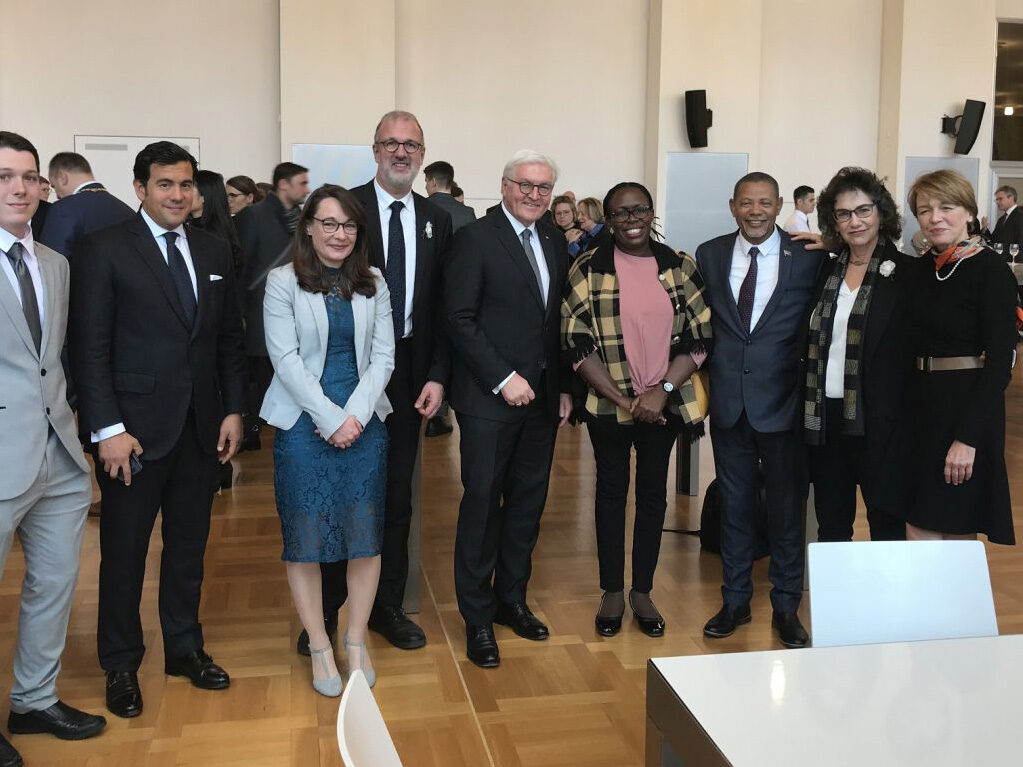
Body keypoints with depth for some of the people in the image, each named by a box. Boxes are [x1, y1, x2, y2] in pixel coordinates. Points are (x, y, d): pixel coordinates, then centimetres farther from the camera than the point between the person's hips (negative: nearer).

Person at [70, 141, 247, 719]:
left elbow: (231, 339, 12)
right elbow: (90, 347, -9)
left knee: (189, 545, 15)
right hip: (135, 428, -4)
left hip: (202, 427, 4)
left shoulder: (215, 251, 9)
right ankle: (121, 665, 26)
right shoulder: (106, 249, -6)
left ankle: (185, 647, 33)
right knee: (124, 550, 9)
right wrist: (107, 429, -14)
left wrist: (234, 410, 5)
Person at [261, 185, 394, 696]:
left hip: (363, 420, 3)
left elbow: (383, 356, 4)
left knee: (366, 532, 3)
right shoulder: (283, 282, -2)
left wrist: (356, 414, -9)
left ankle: (356, 640, 19)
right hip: (303, 420, -3)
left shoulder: (373, 284, 8)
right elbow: (286, 358, -8)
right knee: (305, 535, 2)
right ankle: (319, 645, 16)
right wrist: (330, 419, -13)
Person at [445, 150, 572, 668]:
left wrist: (564, 386, 10)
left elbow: (558, 322, 16)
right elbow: (460, 320, -12)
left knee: (528, 502, 12)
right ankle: (478, 619, 14)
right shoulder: (475, 239, -6)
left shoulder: (554, 243, 13)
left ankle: (511, 598, 29)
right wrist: (504, 379, -16)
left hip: (541, 395, 6)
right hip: (489, 397, -6)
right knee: (482, 503, 1)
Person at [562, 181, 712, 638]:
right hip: (608, 404, -1)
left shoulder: (680, 267, 1)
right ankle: (612, 592, 23)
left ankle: (642, 591, 25)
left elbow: (699, 337, -1)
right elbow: (577, 343, -8)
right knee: (611, 490, 9)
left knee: (653, 492, 11)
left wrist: (662, 390, -12)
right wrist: (622, 399, -13)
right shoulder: (588, 269, -5)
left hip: (665, 404, 2)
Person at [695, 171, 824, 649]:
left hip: (784, 401, -2)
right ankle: (735, 600, 29)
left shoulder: (808, 257, -4)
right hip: (728, 403, 2)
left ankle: (786, 607, 25)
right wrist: (707, 376, 4)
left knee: (787, 508, 8)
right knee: (734, 506, 13)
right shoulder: (710, 255, 4)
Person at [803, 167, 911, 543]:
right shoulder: (826, 269, 10)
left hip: (880, 422, -4)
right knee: (830, 526, 14)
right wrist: (808, 409, 5)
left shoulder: (906, 273, -5)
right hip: (825, 417, 5)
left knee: (887, 526, 7)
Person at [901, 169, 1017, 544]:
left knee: (955, 532, 0)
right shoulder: (924, 267, 9)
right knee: (917, 531, 10)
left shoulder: (991, 270, -10)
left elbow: (1000, 361, -15)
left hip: (966, 411, -6)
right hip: (920, 408, 6)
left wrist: (967, 438, -20)